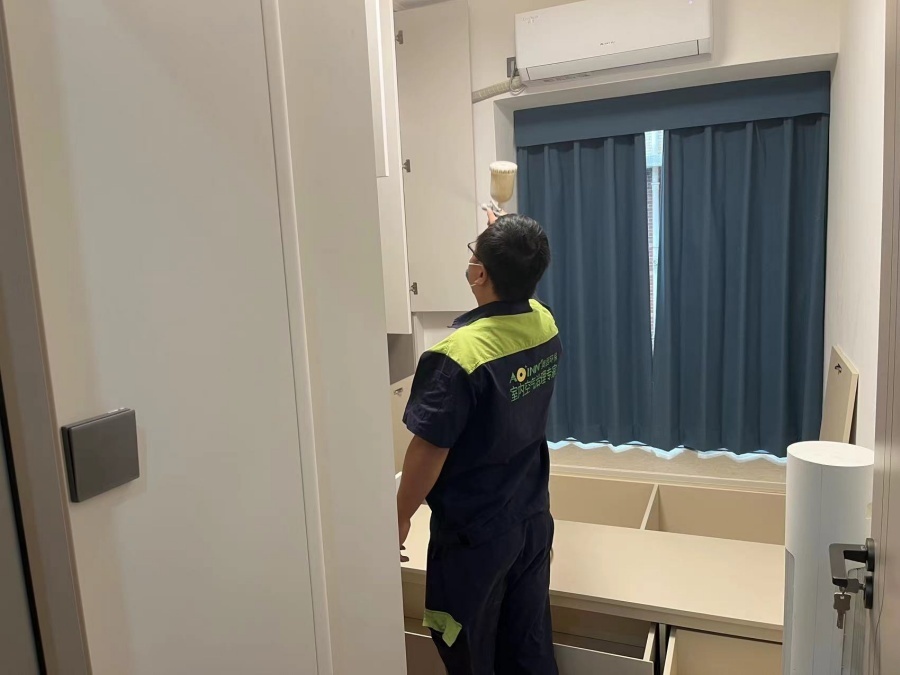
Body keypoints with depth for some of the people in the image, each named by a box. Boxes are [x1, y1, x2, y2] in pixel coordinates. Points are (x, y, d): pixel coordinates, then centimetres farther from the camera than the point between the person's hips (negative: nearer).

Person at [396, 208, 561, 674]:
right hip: (533, 518, 7)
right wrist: (507, 243, 13)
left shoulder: (459, 354, -27)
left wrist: (400, 518, -5)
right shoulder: (545, 324, -6)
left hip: (473, 534, -6)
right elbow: (518, 287, 20)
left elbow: (429, 450, -20)